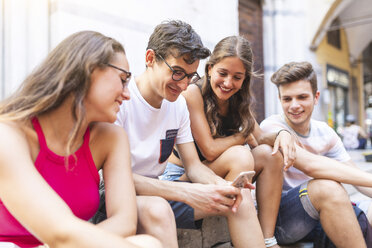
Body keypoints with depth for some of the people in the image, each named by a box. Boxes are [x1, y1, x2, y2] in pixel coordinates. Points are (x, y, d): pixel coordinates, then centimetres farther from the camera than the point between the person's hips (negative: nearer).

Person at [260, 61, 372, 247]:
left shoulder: (325, 133, 7)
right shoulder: (272, 126, -14)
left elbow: (355, 175, 7)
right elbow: (309, 165, -28)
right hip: (277, 216, -5)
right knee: (326, 187, -30)